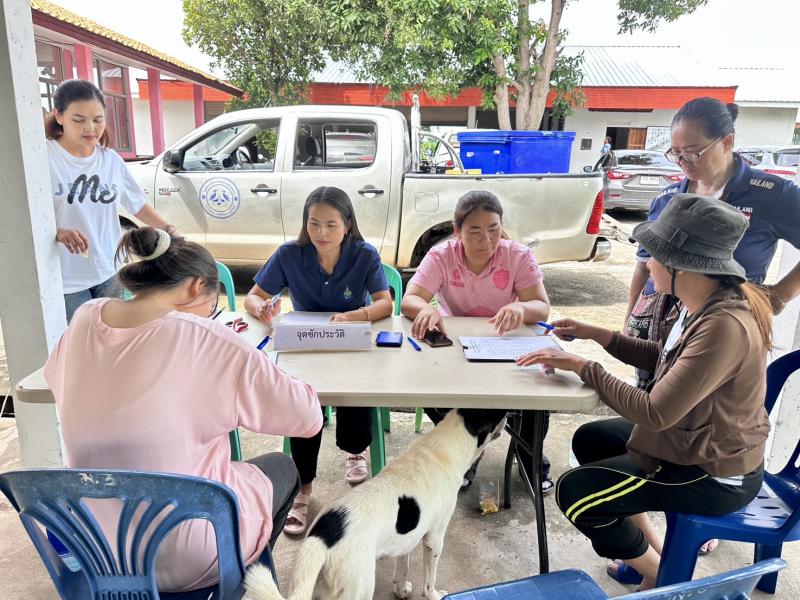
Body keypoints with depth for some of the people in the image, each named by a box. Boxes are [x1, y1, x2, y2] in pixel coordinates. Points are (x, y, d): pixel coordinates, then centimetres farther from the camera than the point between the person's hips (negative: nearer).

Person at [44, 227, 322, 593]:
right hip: (183, 559, -6)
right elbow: (308, 417, -17)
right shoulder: (206, 340, -24)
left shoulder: (85, 319, -8)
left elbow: (56, 377, 15)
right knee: (281, 467, 22)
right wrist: (257, 372, 0)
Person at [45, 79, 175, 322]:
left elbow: (138, 204, 13)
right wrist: (59, 233, -30)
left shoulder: (111, 159, 3)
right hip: (65, 281, -4)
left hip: (110, 273, 5)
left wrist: (168, 229, -1)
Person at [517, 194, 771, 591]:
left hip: (715, 474, -9)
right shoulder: (703, 304, -4)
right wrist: (597, 335, 4)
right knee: (589, 440, 19)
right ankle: (652, 549, 27)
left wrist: (582, 366, -22)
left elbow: (655, 413, -32)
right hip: (697, 439, 9)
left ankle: (659, 575, 15)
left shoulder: (725, 327, -33)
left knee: (573, 492, -9)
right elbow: (668, 359, 11)